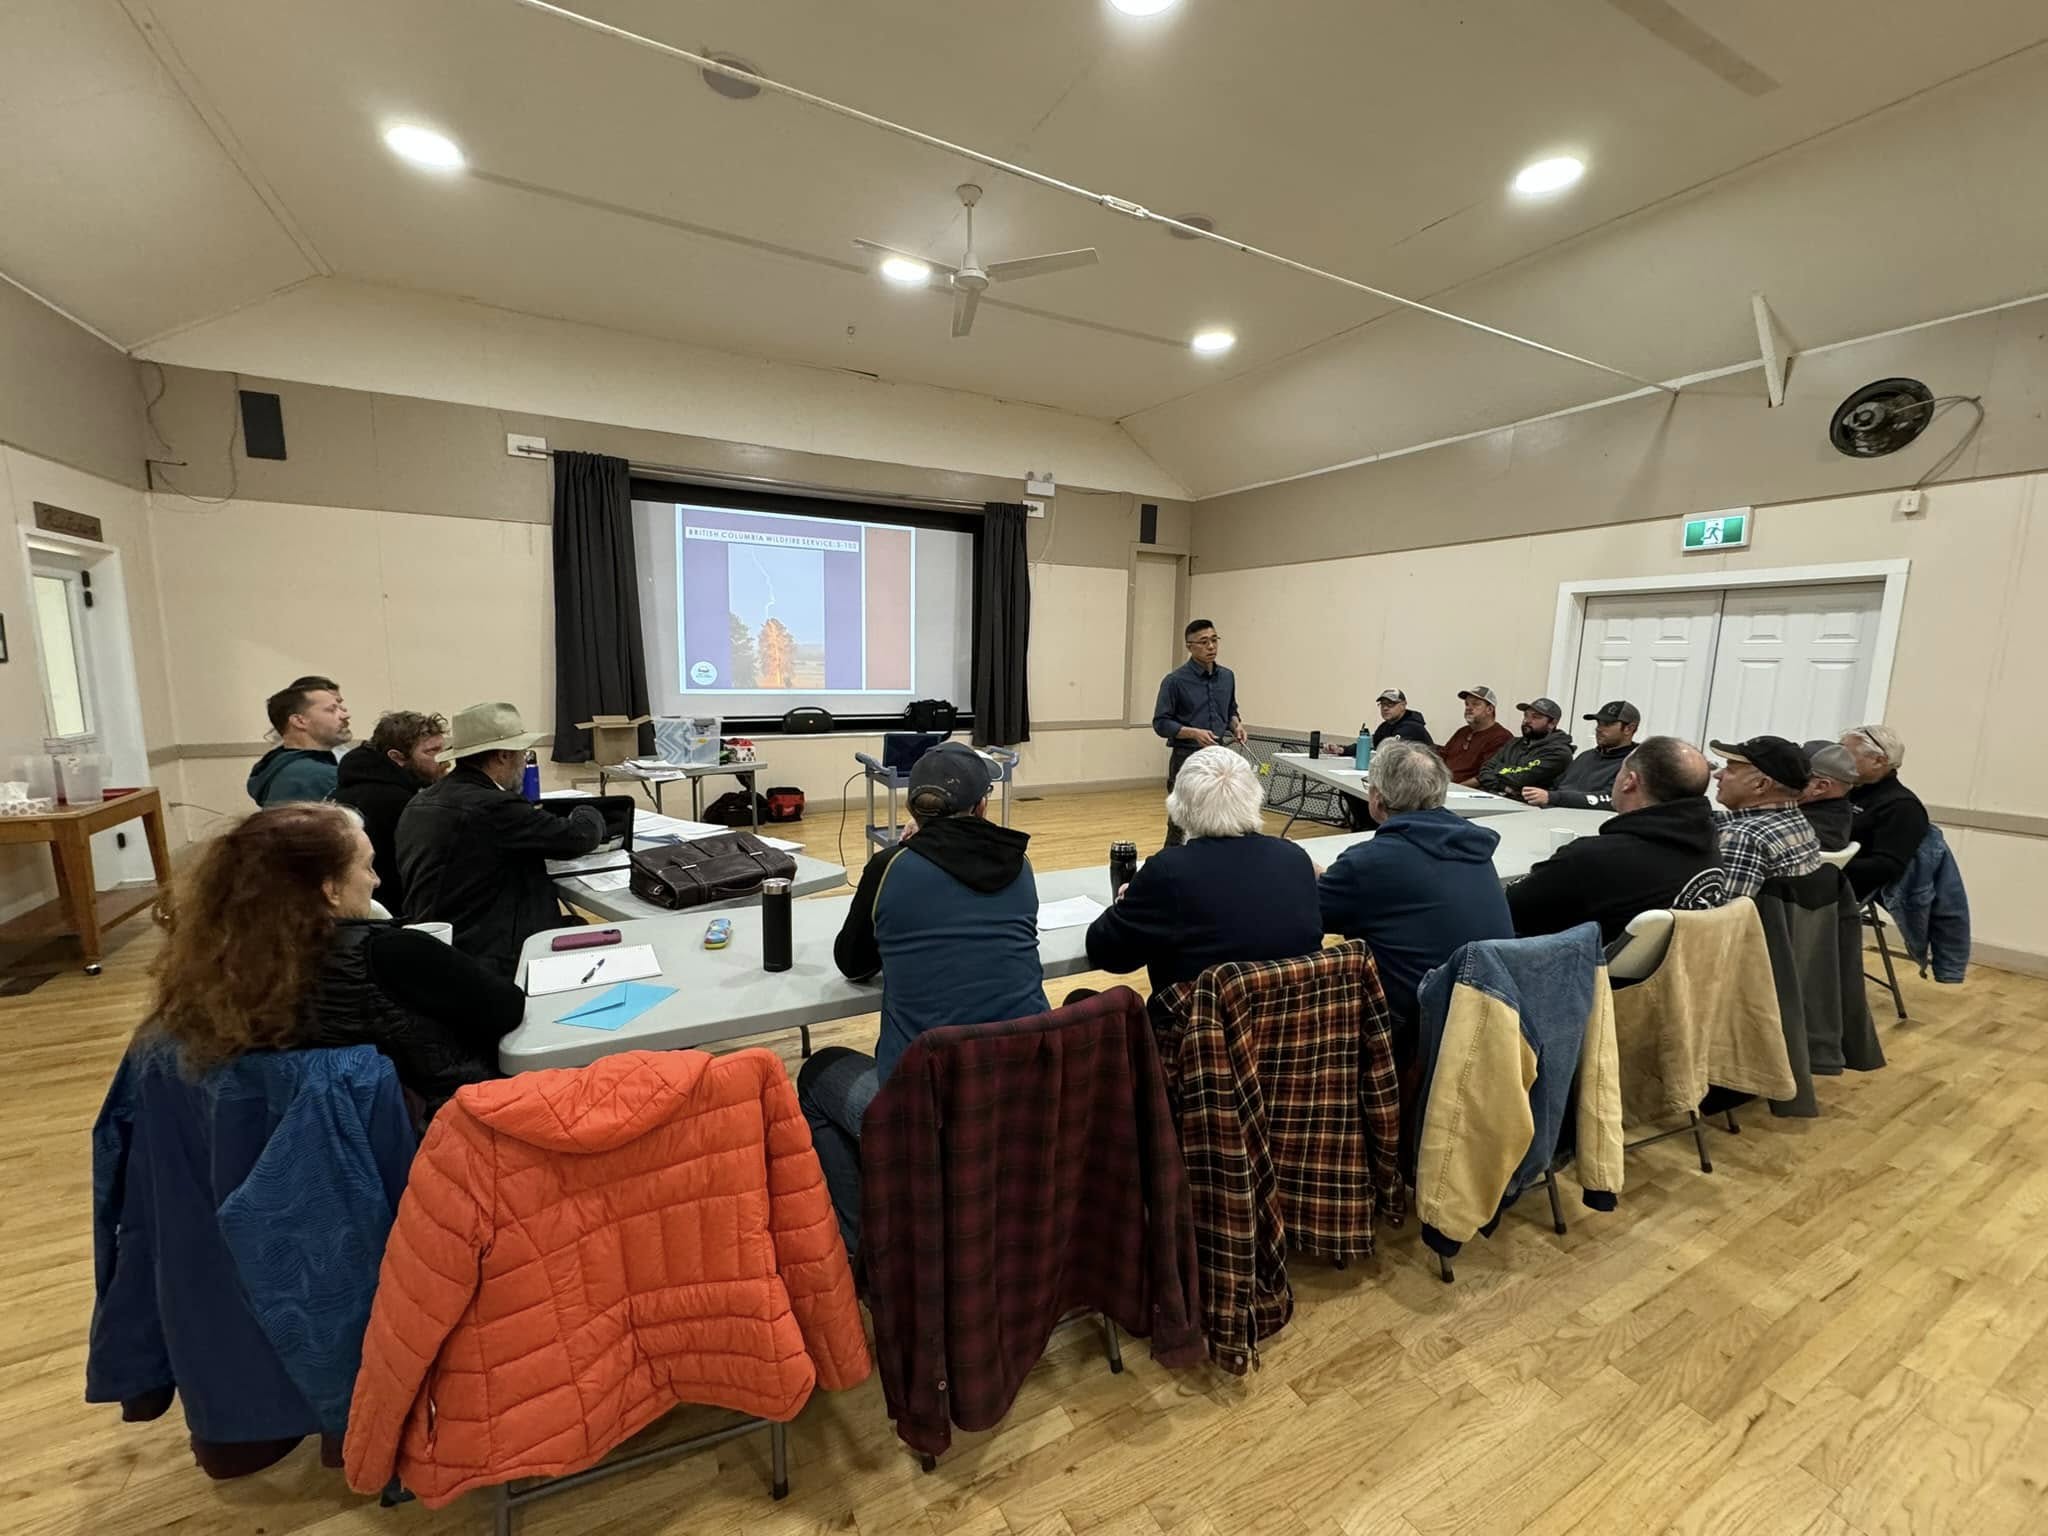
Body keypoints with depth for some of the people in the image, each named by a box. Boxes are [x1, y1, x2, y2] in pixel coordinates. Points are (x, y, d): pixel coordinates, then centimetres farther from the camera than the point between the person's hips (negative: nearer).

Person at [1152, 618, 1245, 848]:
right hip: (1187, 760, -5)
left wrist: (1236, 725, 1)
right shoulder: (1175, 680, -9)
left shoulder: (1227, 677, 9)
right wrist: (1194, 732, -22)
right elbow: (1161, 723, -9)